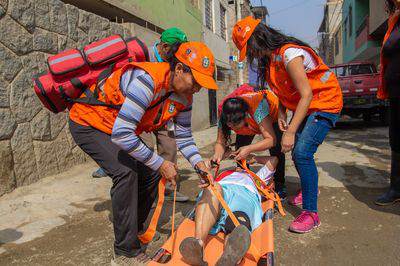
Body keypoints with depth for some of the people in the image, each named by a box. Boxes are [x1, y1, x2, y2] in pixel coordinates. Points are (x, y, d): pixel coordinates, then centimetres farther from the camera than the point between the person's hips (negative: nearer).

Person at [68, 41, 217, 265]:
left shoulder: (184, 96, -11)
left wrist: (199, 163, -17)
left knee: (150, 172, 1)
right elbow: (121, 134, -38)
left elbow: (184, 137, -1)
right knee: (126, 171, -24)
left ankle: (136, 229, 25)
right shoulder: (147, 80, -36)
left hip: (119, 128, 8)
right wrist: (160, 164, -29)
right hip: (88, 122, -7)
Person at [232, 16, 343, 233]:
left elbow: (307, 95, -27)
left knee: (302, 151, -21)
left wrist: (291, 132, -28)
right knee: (295, 151, 7)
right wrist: (281, 115, -5)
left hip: (325, 103, -8)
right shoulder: (269, 59, 2)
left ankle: (311, 213, -11)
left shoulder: (289, 54, -26)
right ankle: (310, 188, 36)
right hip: (302, 106, 8)